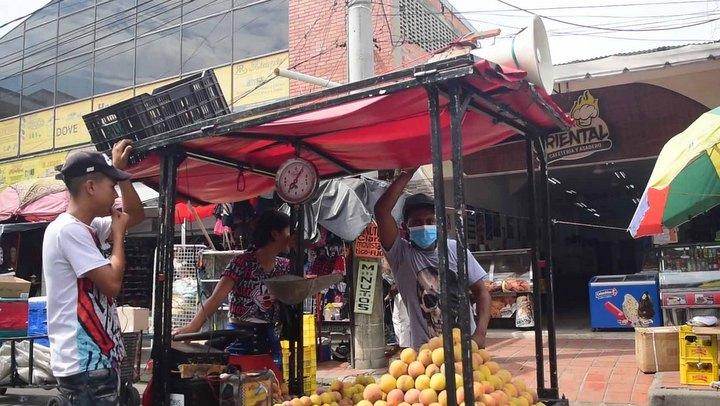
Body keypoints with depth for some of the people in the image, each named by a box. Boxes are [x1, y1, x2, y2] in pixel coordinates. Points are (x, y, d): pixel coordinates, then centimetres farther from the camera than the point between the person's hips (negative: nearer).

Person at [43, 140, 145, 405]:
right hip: (84, 363, -10)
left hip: (95, 358, 10)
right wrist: (118, 233, -8)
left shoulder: (87, 227, 11)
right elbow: (112, 284, -21)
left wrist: (119, 170, 14)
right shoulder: (69, 229, -17)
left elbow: (136, 215, 23)